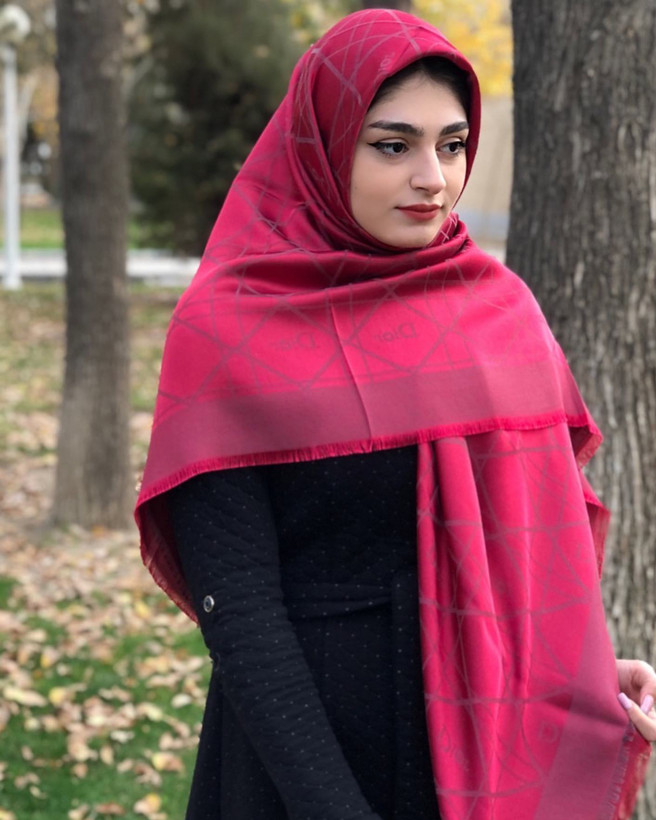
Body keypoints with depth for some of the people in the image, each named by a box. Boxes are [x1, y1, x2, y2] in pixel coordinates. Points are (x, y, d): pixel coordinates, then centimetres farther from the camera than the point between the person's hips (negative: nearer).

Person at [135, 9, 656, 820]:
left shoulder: (501, 306, 3)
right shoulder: (226, 331, -11)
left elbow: (532, 524, 9)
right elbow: (238, 609, -15)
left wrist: (587, 673, -8)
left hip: (497, 745, 4)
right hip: (311, 730, -4)